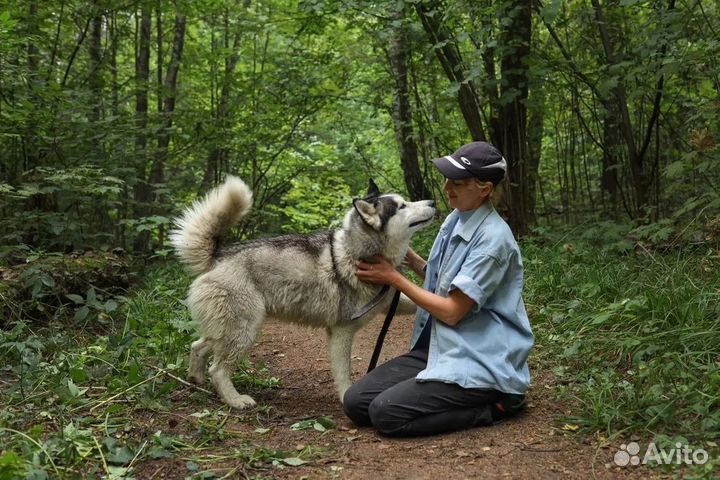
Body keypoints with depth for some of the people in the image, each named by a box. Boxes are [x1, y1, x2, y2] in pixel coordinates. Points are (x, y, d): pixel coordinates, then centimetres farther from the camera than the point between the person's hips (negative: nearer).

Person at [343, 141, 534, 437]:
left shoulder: (492, 238, -19)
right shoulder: (454, 220, 7)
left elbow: (452, 312, -18)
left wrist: (393, 278, -10)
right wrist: (409, 257, 3)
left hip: (479, 362, -8)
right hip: (437, 348, 8)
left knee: (386, 412, -23)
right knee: (355, 402, -4)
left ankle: (494, 403, -6)